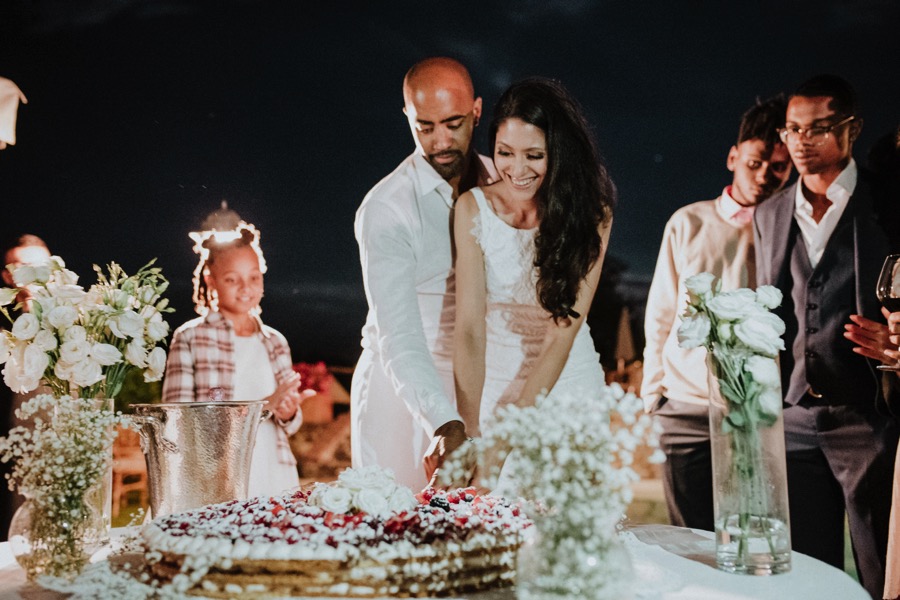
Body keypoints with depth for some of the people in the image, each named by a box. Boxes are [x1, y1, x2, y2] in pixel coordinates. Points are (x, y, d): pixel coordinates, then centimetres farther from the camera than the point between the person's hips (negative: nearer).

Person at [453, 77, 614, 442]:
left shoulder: (591, 213, -12)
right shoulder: (473, 208, -11)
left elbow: (565, 329, -17)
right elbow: (469, 329, -17)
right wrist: (469, 428, -25)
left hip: (570, 387, 0)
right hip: (493, 387, 0)